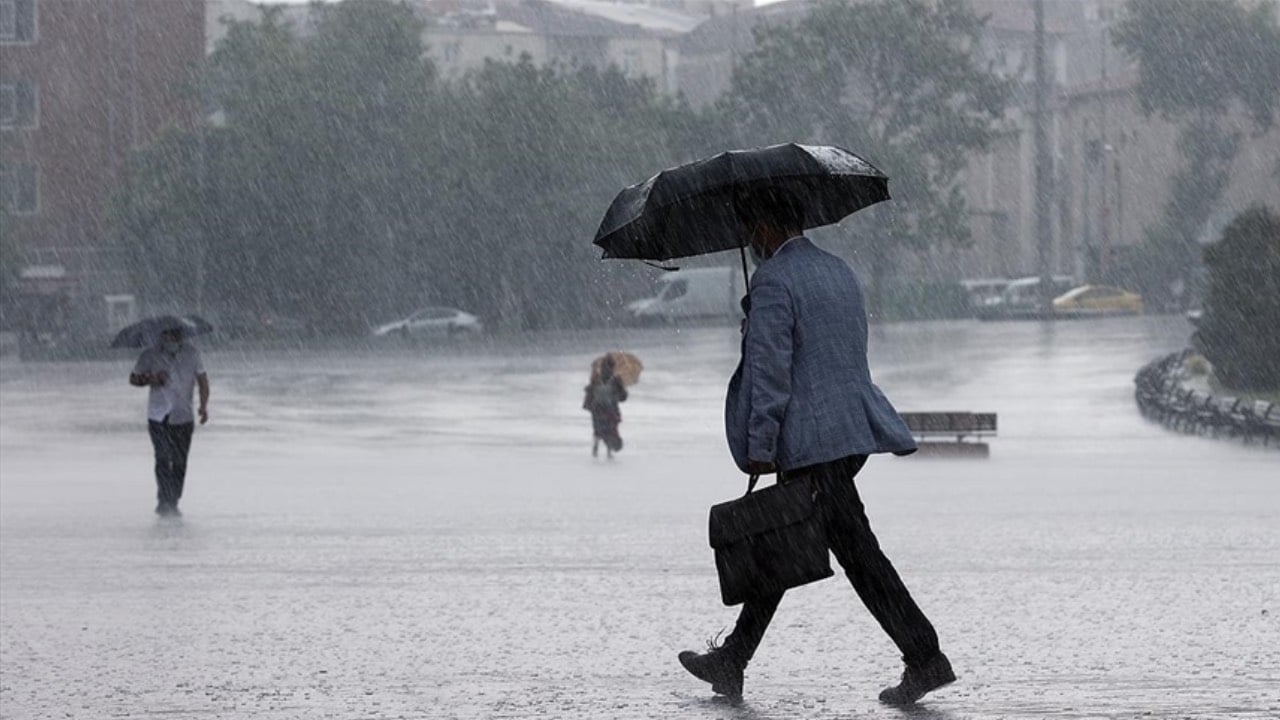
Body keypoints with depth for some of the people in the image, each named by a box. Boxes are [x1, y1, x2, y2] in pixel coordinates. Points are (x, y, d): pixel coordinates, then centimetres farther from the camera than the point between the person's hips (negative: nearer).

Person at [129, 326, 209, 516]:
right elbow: (133, 379, 7)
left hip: (184, 417, 3)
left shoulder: (191, 354, 2)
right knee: (163, 459, -14)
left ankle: (173, 503, 15)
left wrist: (204, 405, -2)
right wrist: (150, 380, -13)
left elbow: (202, 378, 9)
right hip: (159, 417, -3)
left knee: (180, 462, 5)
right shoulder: (150, 356, -4)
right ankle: (164, 502, -14)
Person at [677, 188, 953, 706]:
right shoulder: (839, 271, 16)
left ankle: (925, 658, -10)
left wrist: (759, 446, -14)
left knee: (857, 551, -8)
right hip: (853, 429, 10)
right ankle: (732, 662, 20)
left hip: (812, 441, -10)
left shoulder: (774, 281, -12)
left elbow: (770, 369, -17)